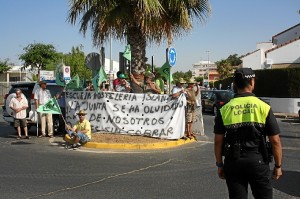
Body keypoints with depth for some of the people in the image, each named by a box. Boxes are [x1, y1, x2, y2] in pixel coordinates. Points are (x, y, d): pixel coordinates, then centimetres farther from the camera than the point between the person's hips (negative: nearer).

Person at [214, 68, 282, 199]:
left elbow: (218, 141, 0)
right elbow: (275, 141, -5)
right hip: (257, 161, -1)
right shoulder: (264, 107, -6)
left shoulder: (225, 109, -1)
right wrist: (278, 166, 5)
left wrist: (219, 165, 10)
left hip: (233, 162, 2)